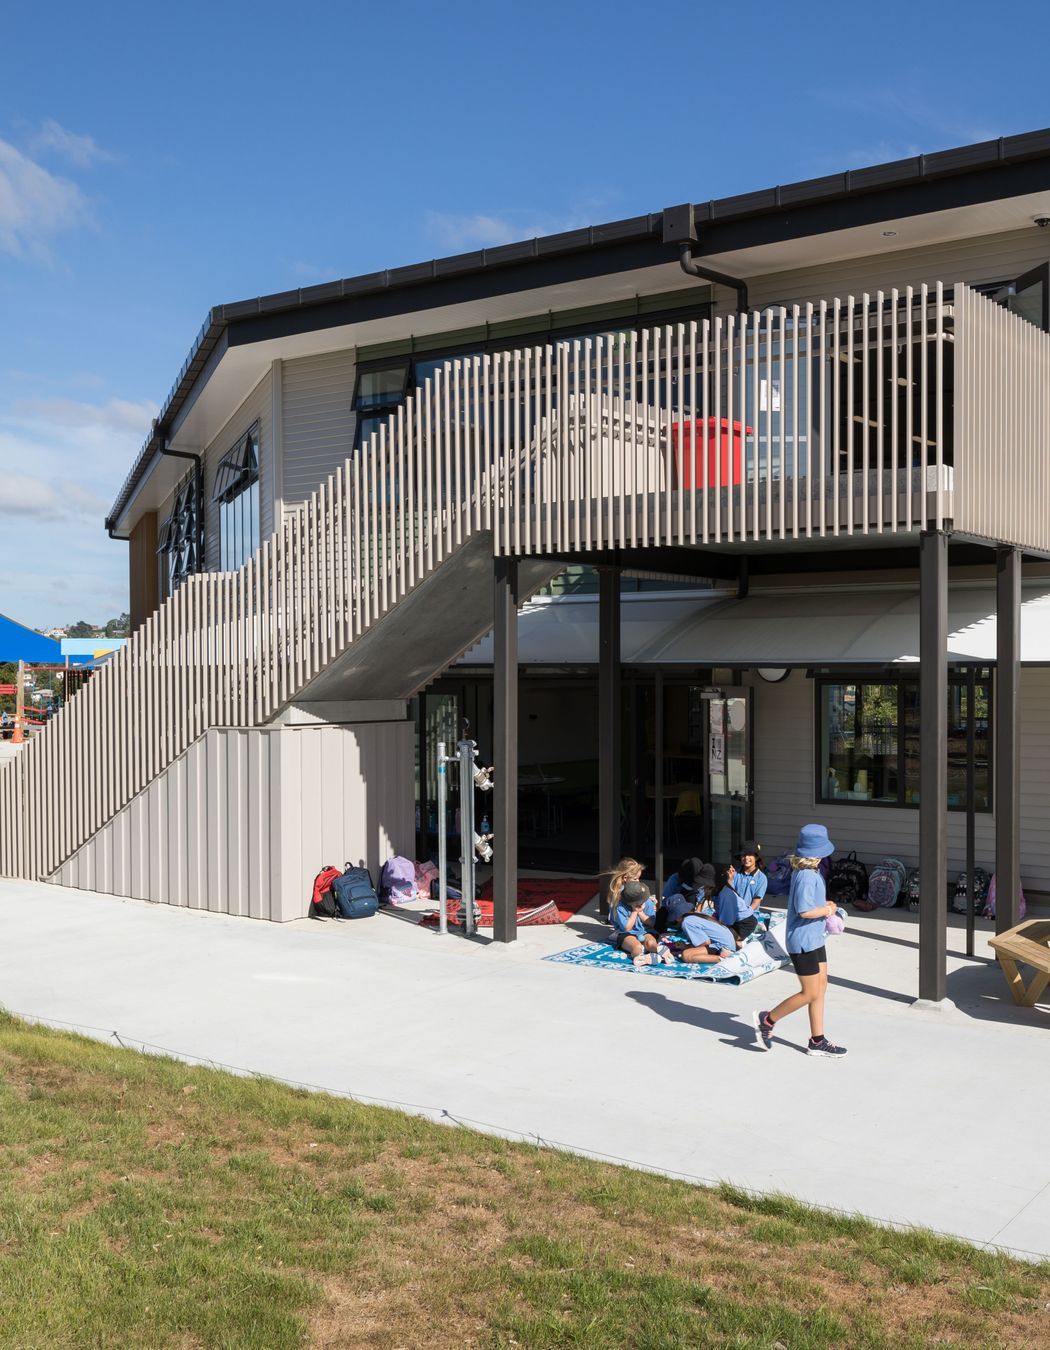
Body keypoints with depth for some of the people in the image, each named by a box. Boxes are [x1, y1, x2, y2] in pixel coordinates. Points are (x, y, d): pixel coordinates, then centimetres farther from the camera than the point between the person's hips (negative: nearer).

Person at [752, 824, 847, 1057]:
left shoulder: (807, 871, 7)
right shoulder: (807, 876, -24)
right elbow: (805, 911, -29)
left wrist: (824, 904, 6)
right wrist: (828, 910, -13)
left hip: (814, 939, 10)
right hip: (803, 941, -10)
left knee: (821, 986, 13)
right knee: (810, 994, -1)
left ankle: (817, 1041, 21)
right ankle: (767, 1020, 13)